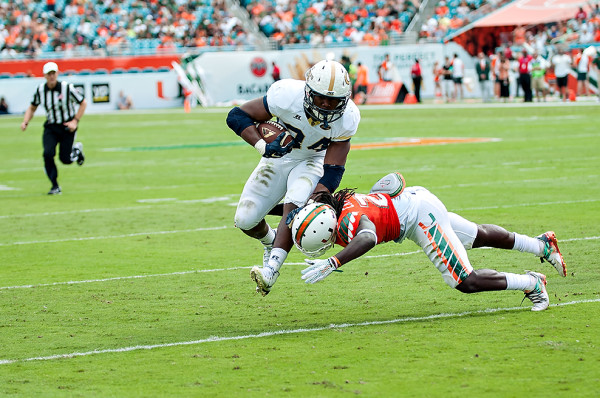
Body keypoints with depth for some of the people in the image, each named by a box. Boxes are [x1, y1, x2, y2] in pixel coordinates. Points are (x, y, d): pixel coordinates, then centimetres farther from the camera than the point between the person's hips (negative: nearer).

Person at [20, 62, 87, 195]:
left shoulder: (67, 88, -14)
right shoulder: (40, 90, -3)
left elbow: (83, 103, -3)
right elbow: (32, 107, 12)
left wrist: (75, 121, -12)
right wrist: (25, 122, -5)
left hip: (67, 127, -3)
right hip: (50, 127, 3)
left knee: (65, 159, -5)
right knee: (48, 153, -20)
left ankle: (77, 149, 33)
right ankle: (55, 186, -9)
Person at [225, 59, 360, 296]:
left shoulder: (346, 119, -28)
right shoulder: (287, 96, -33)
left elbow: (332, 171, -23)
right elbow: (237, 116, -24)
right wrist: (262, 146, -40)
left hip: (313, 161, -1)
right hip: (279, 156, 1)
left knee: (294, 205, -31)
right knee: (245, 220, -2)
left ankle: (271, 270, -34)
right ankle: (270, 242, 32)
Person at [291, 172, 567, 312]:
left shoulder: (348, 222, -34)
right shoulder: (333, 204, -10)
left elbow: (368, 238, -56)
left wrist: (331, 263, -62)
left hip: (420, 214, -9)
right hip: (414, 200, 9)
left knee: (466, 282, -9)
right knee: (480, 236, 27)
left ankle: (530, 283, 7)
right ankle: (542, 244, 43)